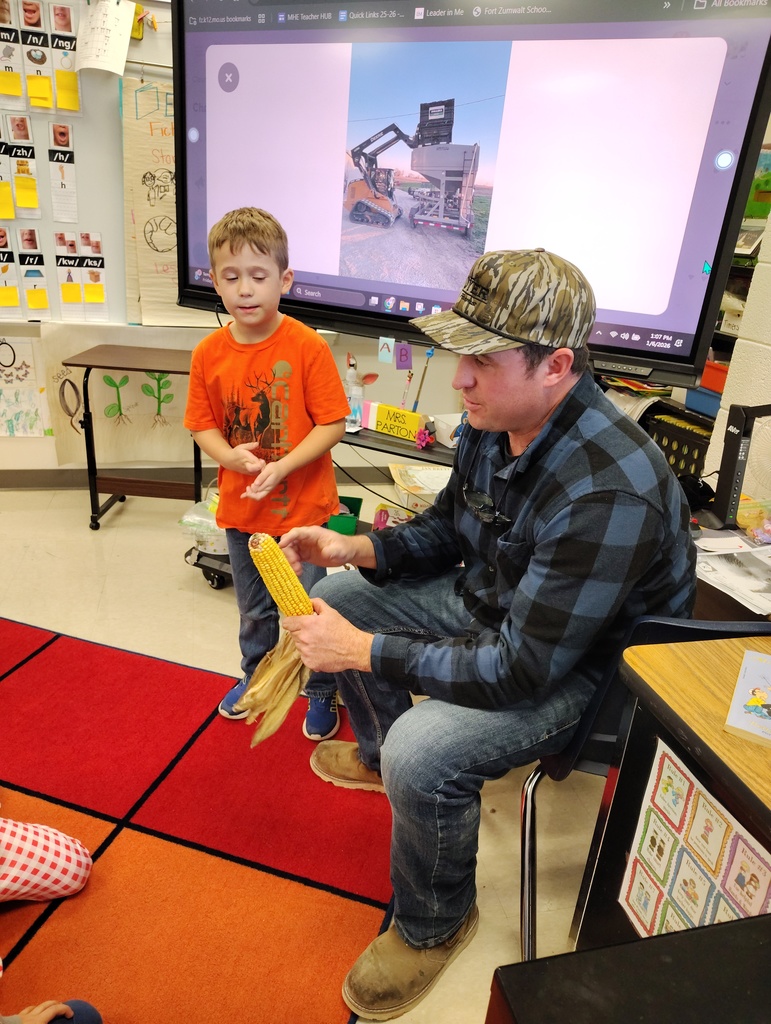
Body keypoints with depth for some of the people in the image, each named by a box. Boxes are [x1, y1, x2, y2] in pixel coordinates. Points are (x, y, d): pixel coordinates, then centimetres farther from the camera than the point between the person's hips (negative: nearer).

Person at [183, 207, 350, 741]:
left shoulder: (308, 347, -16)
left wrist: (282, 467, -25)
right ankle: (257, 676, 50)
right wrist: (230, 456, -18)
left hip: (301, 506, -4)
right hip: (240, 508, 4)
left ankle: (322, 691, 35)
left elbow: (332, 423, -15)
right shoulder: (209, 353, -5)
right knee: (254, 608, 24)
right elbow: (203, 423, 2)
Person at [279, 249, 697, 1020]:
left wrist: (361, 649, -28)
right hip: (490, 608, 8)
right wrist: (352, 548, -9)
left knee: (422, 752, -31)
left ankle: (434, 925, 6)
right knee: (335, 596, 9)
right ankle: (378, 755, 34)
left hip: (579, 663, -8)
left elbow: (521, 670, -33)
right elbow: (446, 530, 7)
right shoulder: (493, 424, -10)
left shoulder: (608, 492, -36)